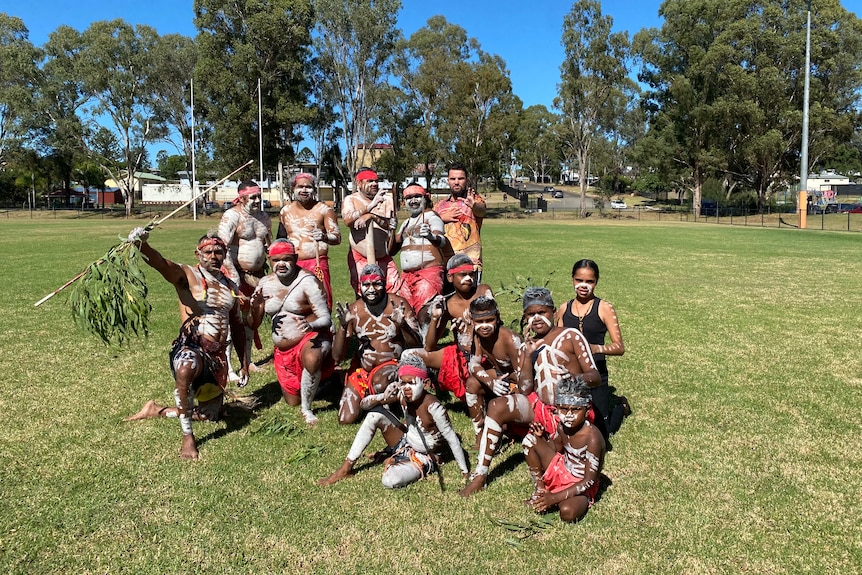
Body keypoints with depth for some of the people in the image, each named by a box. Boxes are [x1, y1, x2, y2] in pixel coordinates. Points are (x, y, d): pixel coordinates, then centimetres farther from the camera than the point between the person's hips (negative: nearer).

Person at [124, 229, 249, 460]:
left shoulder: (230, 286, 14)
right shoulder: (187, 275, -3)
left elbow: (237, 326, 20)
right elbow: (161, 263, -26)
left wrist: (244, 363, 19)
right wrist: (142, 245, -48)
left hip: (218, 356, 6)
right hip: (191, 347, -6)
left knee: (209, 415, 14)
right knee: (185, 369, -43)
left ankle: (157, 410, 37)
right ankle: (187, 436, -25)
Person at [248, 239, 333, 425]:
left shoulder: (307, 282, -15)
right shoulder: (265, 283, 1)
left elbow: (326, 319, -19)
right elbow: (253, 325, 3)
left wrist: (310, 325, -41)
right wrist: (255, 307, -18)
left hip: (311, 339, -5)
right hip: (283, 351, 6)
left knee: (312, 359, -41)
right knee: (292, 401, 11)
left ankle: (306, 409, -17)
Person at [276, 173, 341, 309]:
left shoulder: (324, 210, 1)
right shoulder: (285, 211, 13)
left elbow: (337, 238, -4)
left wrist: (324, 237, -25)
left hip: (316, 264, -4)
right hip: (291, 265, 4)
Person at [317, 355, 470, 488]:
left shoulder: (432, 406, -29)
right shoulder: (401, 395, -14)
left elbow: (452, 438, -22)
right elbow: (364, 404, -11)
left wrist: (465, 472, -17)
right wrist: (383, 397, -33)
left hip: (424, 457, -6)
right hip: (405, 443, 6)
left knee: (390, 481, -35)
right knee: (375, 413, -15)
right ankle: (346, 468, -6)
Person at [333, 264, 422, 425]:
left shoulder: (398, 304, -10)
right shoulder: (354, 310, -6)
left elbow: (415, 344, -14)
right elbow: (337, 356, -9)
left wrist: (402, 324, -33)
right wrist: (343, 325, -25)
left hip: (392, 365, -3)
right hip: (361, 368, 3)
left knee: (380, 380, -37)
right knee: (346, 419, -6)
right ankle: (366, 396, 24)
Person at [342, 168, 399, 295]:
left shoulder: (386, 200, 7)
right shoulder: (351, 199, 4)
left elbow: (392, 224, -4)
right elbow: (348, 220, -16)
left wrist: (372, 216, -17)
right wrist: (370, 206, -20)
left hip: (384, 258, 2)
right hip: (360, 258, -2)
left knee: (395, 293, -3)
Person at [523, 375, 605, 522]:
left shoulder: (592, 437, -30)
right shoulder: (562, 426, -10)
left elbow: (589, 481, -27)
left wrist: (555, 497, -28)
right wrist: (542, 436, -9)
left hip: (580, 486, -6)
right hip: (561, 472, 7)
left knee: (568, 512, -37)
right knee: (530, 440, -7)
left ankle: (582, 501, 0)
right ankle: (539, 490, 3)